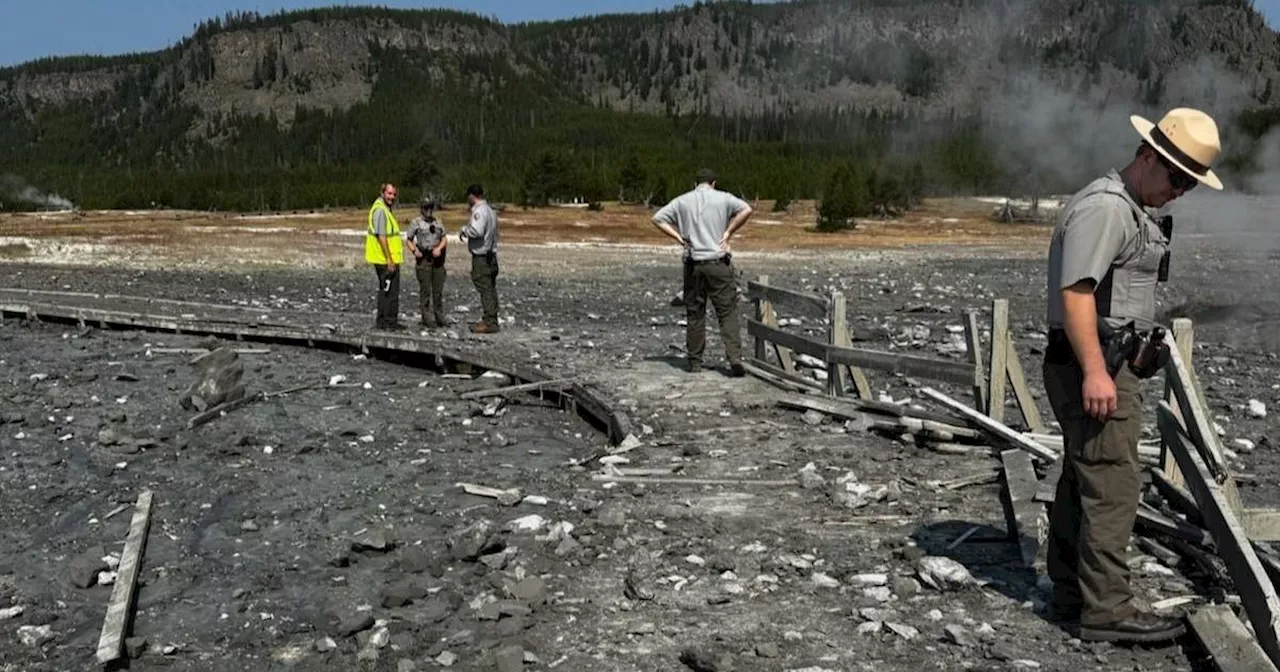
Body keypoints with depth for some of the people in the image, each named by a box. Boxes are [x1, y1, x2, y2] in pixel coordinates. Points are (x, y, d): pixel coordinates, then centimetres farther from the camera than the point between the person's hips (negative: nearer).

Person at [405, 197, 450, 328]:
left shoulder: (438, 222, 13)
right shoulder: (416, 222, 0)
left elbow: (444, 239, 11)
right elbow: (408, 239, 1)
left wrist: (439, 248, -9)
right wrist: (414, 251, -17)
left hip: (437, 258, 4)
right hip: (423, 258, -4)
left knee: (439, 289, 6)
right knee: (425, 289, -2)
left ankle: (439, 316, 13)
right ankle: (427, 318, 3)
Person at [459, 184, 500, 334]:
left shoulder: (479, 211, -15)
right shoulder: (490, 210, 16)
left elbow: (477, 231, -27)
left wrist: (464, 230, -9)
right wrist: (467, 232, 17)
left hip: (481, 257, -10)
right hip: (491, 254, 10)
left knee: (485, 289, -8)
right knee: (490, 289, 12)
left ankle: (489, 323, -7)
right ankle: (491, 320, 18)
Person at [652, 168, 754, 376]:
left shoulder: (682, 201, 9)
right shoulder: (723, 198, 2)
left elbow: (657, 219, 7)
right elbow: (746, 210, -12)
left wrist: (678, 236, 5)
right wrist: (728, 232, -5)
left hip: (693, 264, 2)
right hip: (719, 263, -2)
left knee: (695, 314, 10)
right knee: (728, 313, -1)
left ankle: (695, 361, 14)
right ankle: (735, 359, -11)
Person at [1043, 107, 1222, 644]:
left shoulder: (1131, 210, 20)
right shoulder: (1104, 207, -15)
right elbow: (1075, 292, -24)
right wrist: (1094, 372, -28)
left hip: (1106, 365, 11)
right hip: (1095, 368, -11)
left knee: (1081, 483, 14)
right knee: (1112, 488, -8)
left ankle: (1070, 595, 22)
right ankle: (1106, 610, -3)